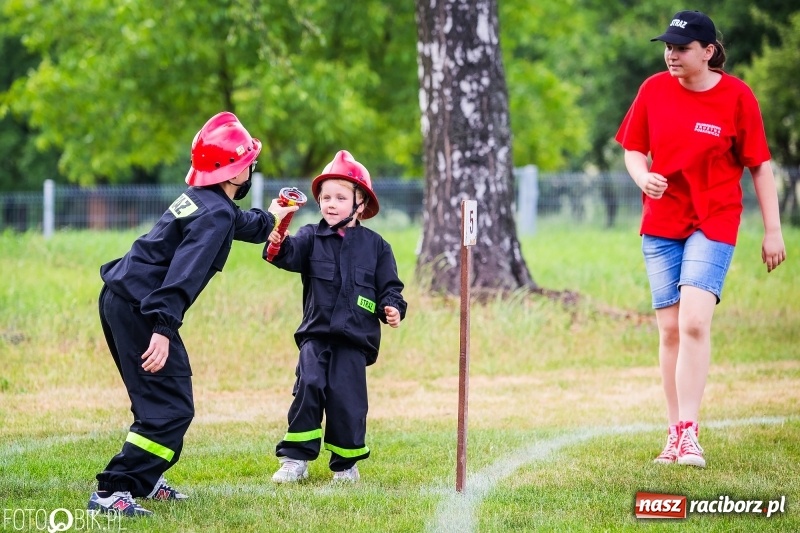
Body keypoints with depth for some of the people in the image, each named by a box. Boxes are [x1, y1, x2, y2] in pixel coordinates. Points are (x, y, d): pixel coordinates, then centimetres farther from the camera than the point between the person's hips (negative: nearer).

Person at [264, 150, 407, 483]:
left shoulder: (375, 246, 7)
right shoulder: (312, 238, 5)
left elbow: (389, 286, 9)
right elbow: (292, 255, -15)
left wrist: (392, 307, -10)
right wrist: (279, 245, -37)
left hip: (355, 337, 0)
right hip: (316, 334, 0)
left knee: (346, 396, -4)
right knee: (309, 386, -15)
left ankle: (346, 462, 14)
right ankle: (296, 459, -6)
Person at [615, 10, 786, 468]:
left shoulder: (737, 96, -7)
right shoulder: (653, 90, 2)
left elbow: (760, 166, -3)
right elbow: (634, 150, 10)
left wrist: (773, 231, -4)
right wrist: (643, 176, -13)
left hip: (714, 223, -4)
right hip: (660, 224, 4)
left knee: (694, 322, -18)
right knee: (670, 329, 5)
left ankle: (688, 432, -16)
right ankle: (676, 435, 12)